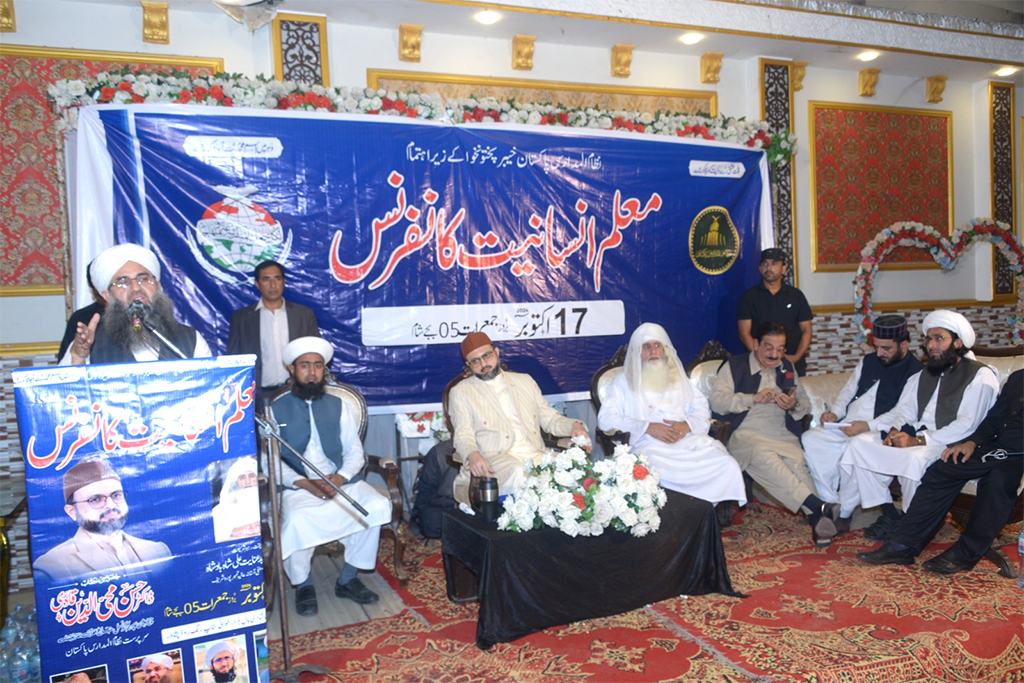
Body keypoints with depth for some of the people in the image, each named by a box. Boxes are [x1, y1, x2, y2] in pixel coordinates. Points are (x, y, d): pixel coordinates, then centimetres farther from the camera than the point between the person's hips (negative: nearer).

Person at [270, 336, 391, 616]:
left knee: (378, 505, -24)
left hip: (340, 481, 3)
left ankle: (348, 579, -6)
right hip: (297, 486, -2)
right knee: (296, 520, -35)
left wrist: (339, 478, -12)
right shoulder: (276, 409, 5)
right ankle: (303, 584, -5)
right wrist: (303, 483, -18)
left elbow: (355, 451, 8)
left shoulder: (338, 406, 13)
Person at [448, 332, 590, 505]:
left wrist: (574, 425, 1)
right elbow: (463, 436, 0)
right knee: (521, 475, -38)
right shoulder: (460, 392, 11)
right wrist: (472, 455, -23)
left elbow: (550, 419, 23)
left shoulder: (525, 381, 23)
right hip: (496, 460, -4)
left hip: (537, 456, 4)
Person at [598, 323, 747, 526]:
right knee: (659, 474, -38)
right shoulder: (624, 381, 13)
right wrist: (648, 427, -11)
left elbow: (701, 409, 19)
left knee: (728, 465, -23)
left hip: (688, 439, 4)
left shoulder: (677, 377, 26)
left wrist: (687, 425, -5)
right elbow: (605, 419, 0)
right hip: (650, 445, -4)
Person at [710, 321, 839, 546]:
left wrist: (794, 405, -3)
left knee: (799, 463, -32)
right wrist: (753, 399, -13)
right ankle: (818, 505, -45)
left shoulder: (787, 368, 25)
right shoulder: (734, 366, 10)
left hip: (784, 435, 4)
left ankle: (816, 519, -43)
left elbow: (805, 403, 22)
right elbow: (717, 401, -3)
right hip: (746, 434, -3)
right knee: (764, 458, -38)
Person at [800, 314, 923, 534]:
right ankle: (830, 502, -13)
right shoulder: (869, 361, 19)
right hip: (845, 425, 7)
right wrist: (835, 412, 2)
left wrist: (868, 426, -23)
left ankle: (845, 513, -18)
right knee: (809, 439, -18)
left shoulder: (915, 373, -5)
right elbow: (848, 391, 22)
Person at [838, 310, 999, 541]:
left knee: (915, 459, -38)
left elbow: (967, 426, -15)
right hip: (915, 436, 7)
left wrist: (918, 441, -21)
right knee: (859, 443, -12)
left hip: (949, 444, -7)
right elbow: (905, 408, 16)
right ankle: (889, 514, -7)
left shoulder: (980, 376, -4)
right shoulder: (925, 374, 21)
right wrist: (894, 431, -7)